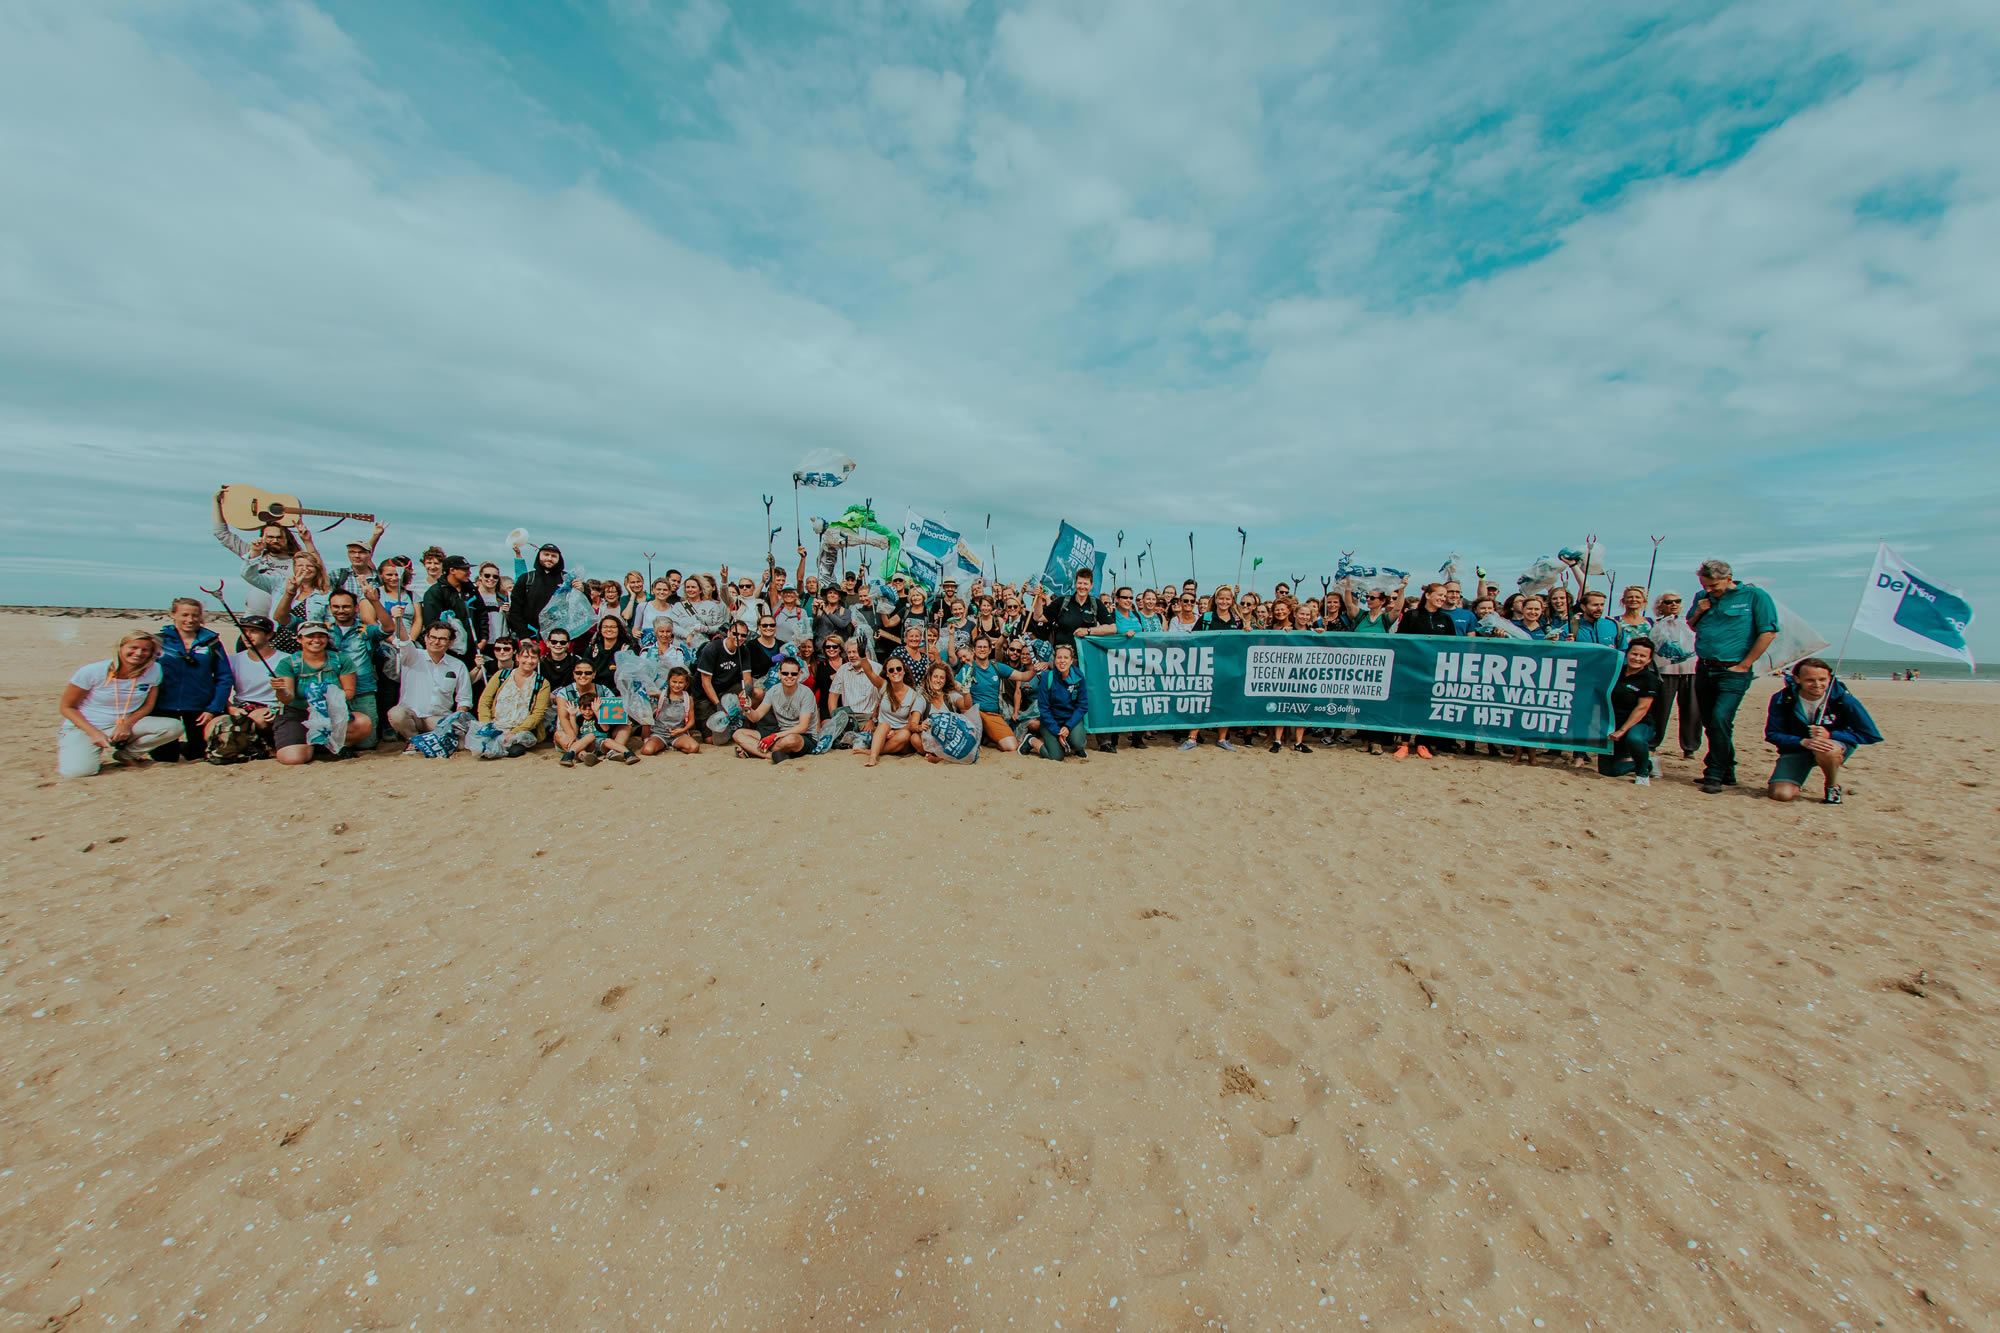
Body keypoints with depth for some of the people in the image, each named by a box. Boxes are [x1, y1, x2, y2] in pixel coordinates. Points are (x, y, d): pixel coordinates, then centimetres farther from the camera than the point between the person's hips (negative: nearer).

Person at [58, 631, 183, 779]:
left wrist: (126, 724, -15)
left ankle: (124, 753, -1)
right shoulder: (91, 672, -14)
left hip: (125, 725, 3)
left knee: (175, 727, -23)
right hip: (83, 728, -3)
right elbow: (66, 707, -6)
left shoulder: (153, 670, -6)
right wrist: (94, 733, -19)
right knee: (77, 771, -26)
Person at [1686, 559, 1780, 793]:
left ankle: (1715, 774, -8)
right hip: (1704, 669, 6)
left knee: (1720, 720, -15)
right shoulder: (1702, 597, 11)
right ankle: (1727, 771, 23)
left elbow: (1768, 632, -7)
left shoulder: (1754, 596, -4)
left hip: (1732, 672, -5)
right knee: (1710, 723, 10)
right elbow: (1691, 627, 23)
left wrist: (1744, 665, -9)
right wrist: (1698, 613, 1)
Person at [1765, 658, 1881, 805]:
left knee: (1827, 750, -39)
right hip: (1796, 748, 0)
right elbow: (1772, 734, -13)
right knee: (1781, 794, -20)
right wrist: (1804, 741, -31)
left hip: (1837, 745, 1)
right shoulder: (1781, 700, -16)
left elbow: (1872, 735, -11)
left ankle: (1833, 787, -7)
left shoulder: (1843, 698, -16)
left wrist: (1830, 735, -26)